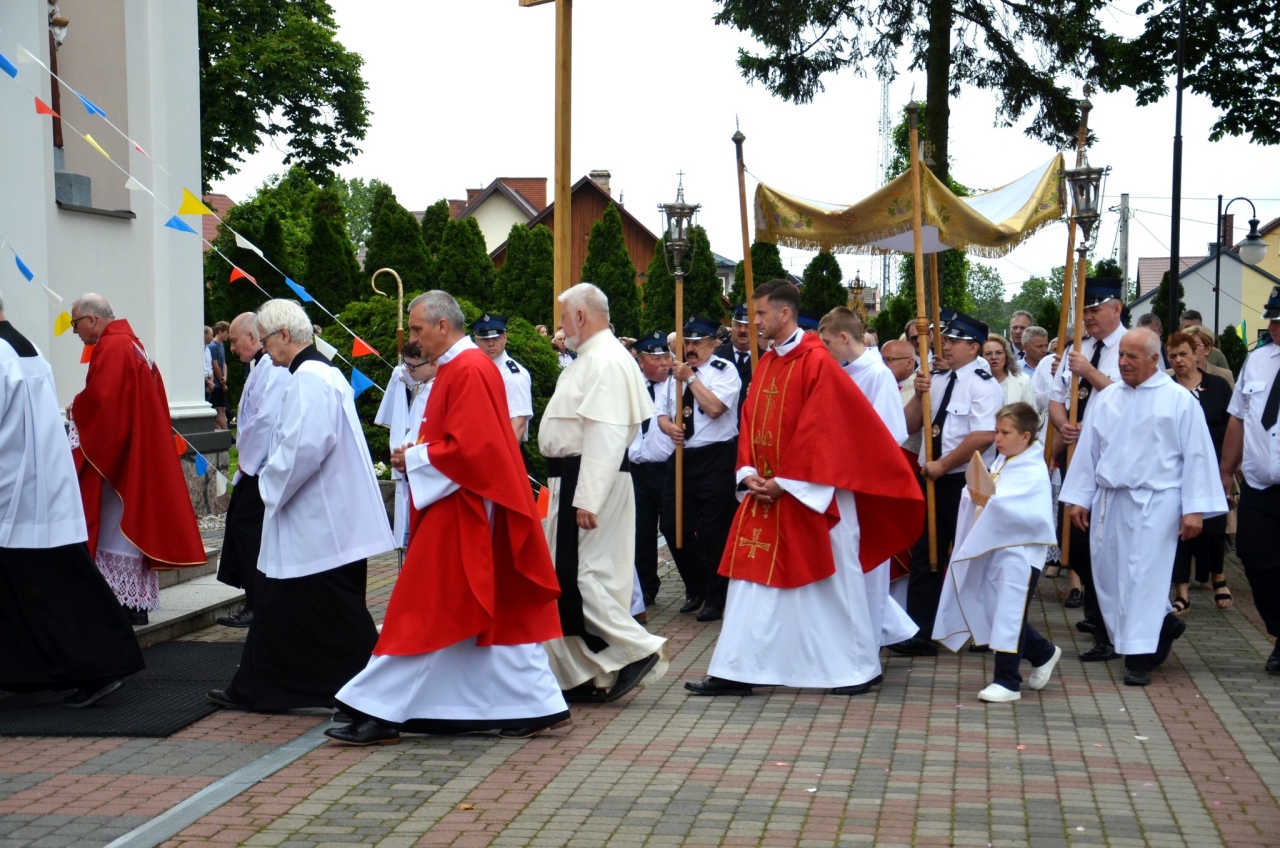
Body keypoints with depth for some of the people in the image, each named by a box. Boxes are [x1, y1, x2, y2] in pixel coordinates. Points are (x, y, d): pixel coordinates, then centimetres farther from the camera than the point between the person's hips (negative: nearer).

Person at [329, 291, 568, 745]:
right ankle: (539, 704, 14)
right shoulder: (456, 367, 15)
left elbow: (468, 447, -23)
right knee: (499, 613, 11)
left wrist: (415, 460, -13)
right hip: (453, 511, 11)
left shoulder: (468, 371, -17)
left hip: (460, 513, -11)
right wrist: (417, 450, 6)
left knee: (422, 613, -5)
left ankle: (381, 713, 0)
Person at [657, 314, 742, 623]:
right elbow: (662, 413, 17)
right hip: (682, 457, 7)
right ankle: (695, 589, 28)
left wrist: (690, 378, -14)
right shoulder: (677, 371, 14)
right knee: (673, 527, 8)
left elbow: (714, 407, -21)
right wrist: (669, 426, -6)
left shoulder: (724, 371, -6)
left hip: (715, 459, -7)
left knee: (712, 532, -4)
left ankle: (715, 600, 11)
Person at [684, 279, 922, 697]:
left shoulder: (817, 363, -13)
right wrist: (749, 473, -2)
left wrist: (785, 482, -16)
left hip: (809, 497, -7)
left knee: (832, 580, 4)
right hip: (765, 493, 7)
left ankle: (860, 668, 18)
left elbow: (819, 429, -17)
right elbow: (750, 424, 13)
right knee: (751, 577, 4)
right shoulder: (765, 365, 10)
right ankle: (736, 671, 8)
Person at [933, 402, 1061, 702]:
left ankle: (1006, 681, 2)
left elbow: (1026, 513, -26)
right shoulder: (1000, 463, 11)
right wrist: (975, 496, -4)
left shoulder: (1034, 472, -13)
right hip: (993, 550, 9)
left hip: (1019, 555, -9)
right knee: (998, 612, 14)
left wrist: (988, 502, -32)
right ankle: (1043, 654, 34)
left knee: (1009, 615, -5)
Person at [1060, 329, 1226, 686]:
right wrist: (1078, 497, 10)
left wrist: (1194, 508, -9)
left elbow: (1196, 455, -5)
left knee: (1144, 576, -6)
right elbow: (1088, 449, 13)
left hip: (1155, 502, -5)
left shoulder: (1178, 399, -4)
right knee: (1108, 573, 8)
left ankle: (1139, 656, 1)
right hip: (1109, 501, 5)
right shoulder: (1105, 398, 9)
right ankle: (1162, 623, 29)